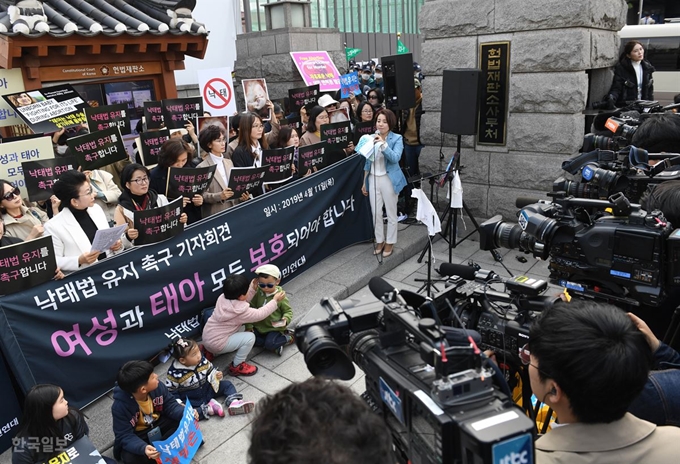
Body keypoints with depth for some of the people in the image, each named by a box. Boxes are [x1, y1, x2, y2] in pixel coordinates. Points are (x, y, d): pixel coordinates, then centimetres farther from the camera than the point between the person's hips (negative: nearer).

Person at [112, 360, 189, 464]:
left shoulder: (157, 386, -20)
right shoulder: (120, 407, -31)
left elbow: (170, 405, -8)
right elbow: (125, 436, -26)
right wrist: (143, 448, -44)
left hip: (158, 424, 4)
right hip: (137, 436, -3)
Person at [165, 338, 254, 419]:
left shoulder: (202, 361, -10)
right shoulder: (174, 373, -22)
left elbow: (211, 371, 7)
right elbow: (170, 392, -12)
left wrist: (217, 375, -14)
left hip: (206, 390, 4)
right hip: (191, 400, -4)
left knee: (227, 384, -2)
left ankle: (234, 402, -25)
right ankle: (208, 408, -28)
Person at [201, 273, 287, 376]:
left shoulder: (223, 298, -5)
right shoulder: (240, 311, -26)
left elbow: (243, 301, 13)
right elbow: (260, 314, -14)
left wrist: (253, 289, 4)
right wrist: (275, 301, -6)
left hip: (208, 338, 9)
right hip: (216, 343, -8)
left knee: (242, 328, 21)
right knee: (250, 337, -12)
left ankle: (212, 352, 21)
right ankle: (236, 366, 3)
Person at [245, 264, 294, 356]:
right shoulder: (258, 293, -6)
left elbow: (288, 311, -3)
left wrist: (285, 320, -25)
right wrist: (249, 326, -1)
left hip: (275, 328, -5)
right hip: (259, 327, 5)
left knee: (270, 344, -25)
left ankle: (288, 338, 0)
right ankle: (275, 343, -8)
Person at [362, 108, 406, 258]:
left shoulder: (397, 139, -7)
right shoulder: (371, 138, 5)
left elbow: (395, 158, -23)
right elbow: (367, 162, 10)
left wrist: (383, 144, -33)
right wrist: (364, 182, 10)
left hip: (389, 179, -4)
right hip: (373, 179, 4)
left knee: (391, 213, 6)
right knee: (376, 213, 9)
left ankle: (390, 242, 19)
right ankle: (379, 241, 25)